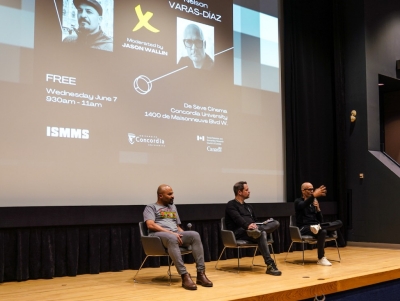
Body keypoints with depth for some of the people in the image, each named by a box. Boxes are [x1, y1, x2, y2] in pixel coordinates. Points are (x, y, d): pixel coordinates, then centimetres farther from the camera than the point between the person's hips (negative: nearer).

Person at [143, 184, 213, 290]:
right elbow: (150, 225, -8)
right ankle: (184, 276, -44)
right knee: (172, 238, -41)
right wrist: (170, 232, -17)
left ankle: (201, 273, -30)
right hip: (158, 235, -6)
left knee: (194, 235, -25)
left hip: (175, 234, 6)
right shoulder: (151, 207, 10)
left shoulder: (173, 207, 30)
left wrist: (185, 235, 5)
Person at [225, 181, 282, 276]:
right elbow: (238, 219, -17)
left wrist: (256, 227, 0)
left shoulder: (248, 206, 27)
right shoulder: (231, 205, 2)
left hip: (251, 229, 7)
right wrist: (247, 225, -37)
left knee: (275, 223, -15)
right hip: (239, 232, -7)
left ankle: (256, 231, -42)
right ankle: (270, 265, -41)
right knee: (261, 233, -37)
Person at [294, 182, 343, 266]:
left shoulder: (314, 202, 19)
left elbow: (321, 220, 14)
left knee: (339, 223, -11)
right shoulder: (298, 201, 2)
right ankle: (321, 259, -28)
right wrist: (314, 195, -39)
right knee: (322, 231, -37)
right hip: (304, 228, -6)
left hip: (315, 226, 6)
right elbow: (303, 206, -26)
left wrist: (318, 208, -3)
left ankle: (318, 227, -32)